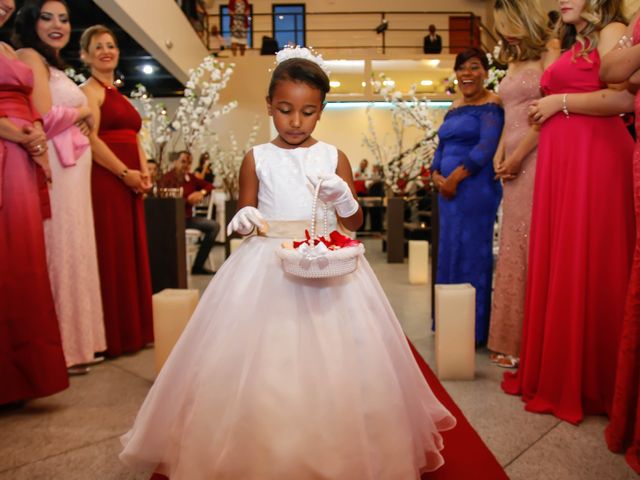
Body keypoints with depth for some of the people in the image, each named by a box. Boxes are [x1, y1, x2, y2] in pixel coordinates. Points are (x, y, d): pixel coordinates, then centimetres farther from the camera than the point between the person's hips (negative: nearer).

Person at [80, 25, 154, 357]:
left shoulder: (119, 94, 23)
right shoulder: (89, 91, -3)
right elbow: (91, 139, -14)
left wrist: (144, 172, 4)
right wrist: (126, 173, -15)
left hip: (130, 184, 9)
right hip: (104, 182, -8)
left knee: (131, 254, 9)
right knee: (109, 256, -5)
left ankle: (132, 331, 19)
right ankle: (111, 336, 4)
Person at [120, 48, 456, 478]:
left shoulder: (333, 157, 5)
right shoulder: (256, 158, 4)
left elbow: (355, 223, 6)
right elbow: (244, 216, 9)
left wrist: (343, 197, -14)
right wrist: (245, 219, -14)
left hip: (327, 268, 1)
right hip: (266, 270, 0)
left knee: (331, 365, 1)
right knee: (262, 365, -1)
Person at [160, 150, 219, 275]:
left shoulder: (191, 177, 10)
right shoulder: (167, 178, -9)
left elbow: (209, 186, 20)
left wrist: (202, 192, -2)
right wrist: (188, 200, -22)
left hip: (188, 218, 8)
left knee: (214, 226, -3)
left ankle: (198, 266, -1)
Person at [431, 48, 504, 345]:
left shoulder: (491, 105, -4)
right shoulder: (454, 108, 19)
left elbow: (486, 146, -16)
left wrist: (455, 177, -18)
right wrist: (436, 175, -1)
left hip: (475, 188, -8)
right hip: (448, 189, 8)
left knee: (471, 253, -4)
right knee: (450, 252, 11)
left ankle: (473, 330, 7)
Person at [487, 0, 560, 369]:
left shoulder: (550, 49, -1)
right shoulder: (514, 60, 23)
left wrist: (518, 156, -10)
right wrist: (500, 153, 6)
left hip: (538, 158, -8)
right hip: (514, 164, 8)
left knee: (536, 247, -7)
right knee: (515, 247, 7)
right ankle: (514, 339, 15)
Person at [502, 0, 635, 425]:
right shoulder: (570, 49, 25)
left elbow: (623, 98, -14)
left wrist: (560, 101, -7)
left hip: (595, 158, -8)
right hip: (558, 162, 8)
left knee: (587, 266, -6)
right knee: (555, 264, 5)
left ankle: (588, 382, 6)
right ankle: (556, 370, 15)